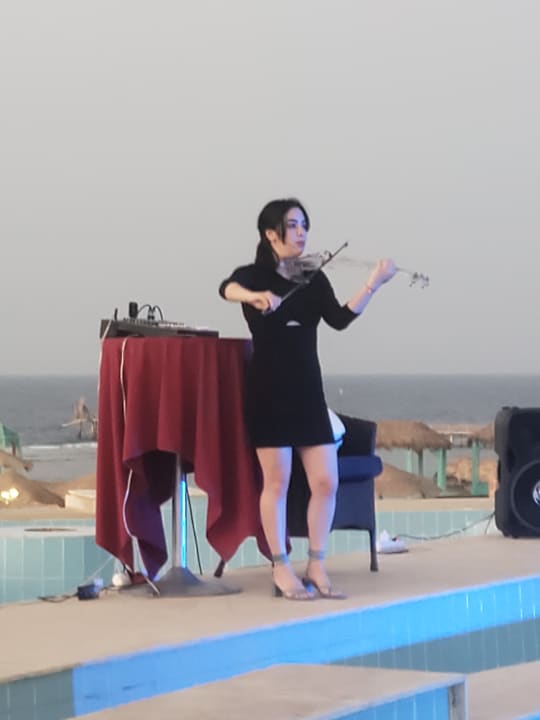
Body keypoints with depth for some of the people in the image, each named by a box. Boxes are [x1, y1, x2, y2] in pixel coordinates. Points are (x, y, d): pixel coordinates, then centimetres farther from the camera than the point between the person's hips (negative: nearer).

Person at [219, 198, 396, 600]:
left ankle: (316, 566, 12)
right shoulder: (253, 275, -2)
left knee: (326, 481, 0)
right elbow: (227, 289, -26)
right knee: (278, 481, -2)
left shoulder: (314, 278, 10)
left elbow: (339, 319, -5)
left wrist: (374, 284, -16)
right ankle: (282, 570, 6)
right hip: (269, 390, -4)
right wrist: (255, 296, -48)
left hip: (308, 390, 4)